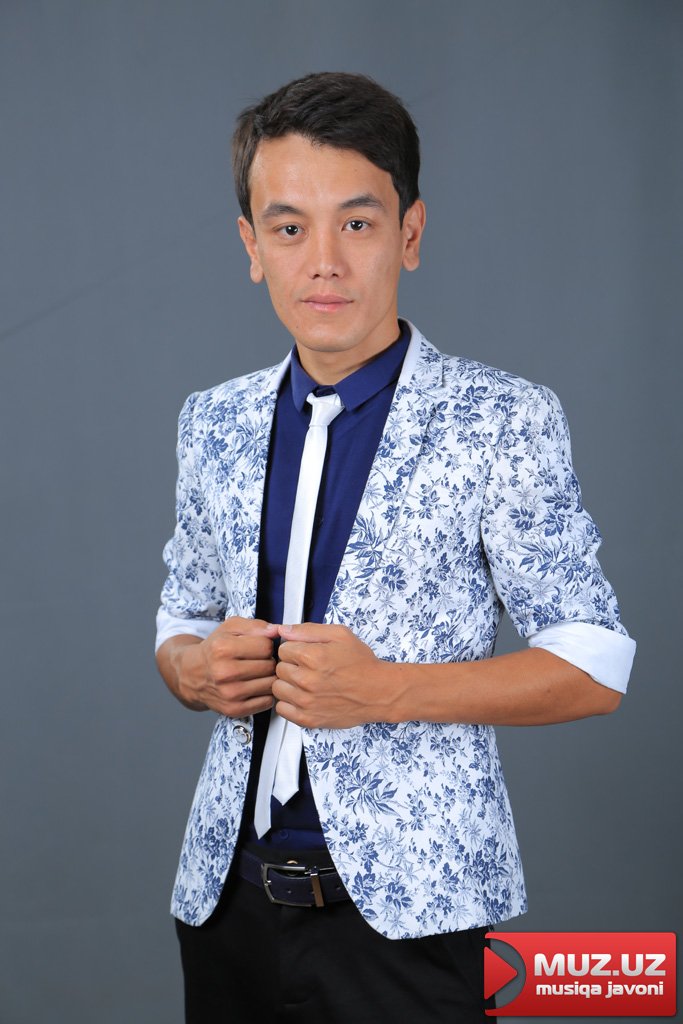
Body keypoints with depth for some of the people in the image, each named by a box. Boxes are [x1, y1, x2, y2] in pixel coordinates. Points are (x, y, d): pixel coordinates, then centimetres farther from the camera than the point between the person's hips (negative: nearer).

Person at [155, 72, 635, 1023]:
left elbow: (595, 665, -8)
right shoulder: (213, 423, 7)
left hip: (408, 903, -4)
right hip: (229, 895, 5)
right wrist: (197, 668, -6)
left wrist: (383, 691, -19)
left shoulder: (504, 420, -7)